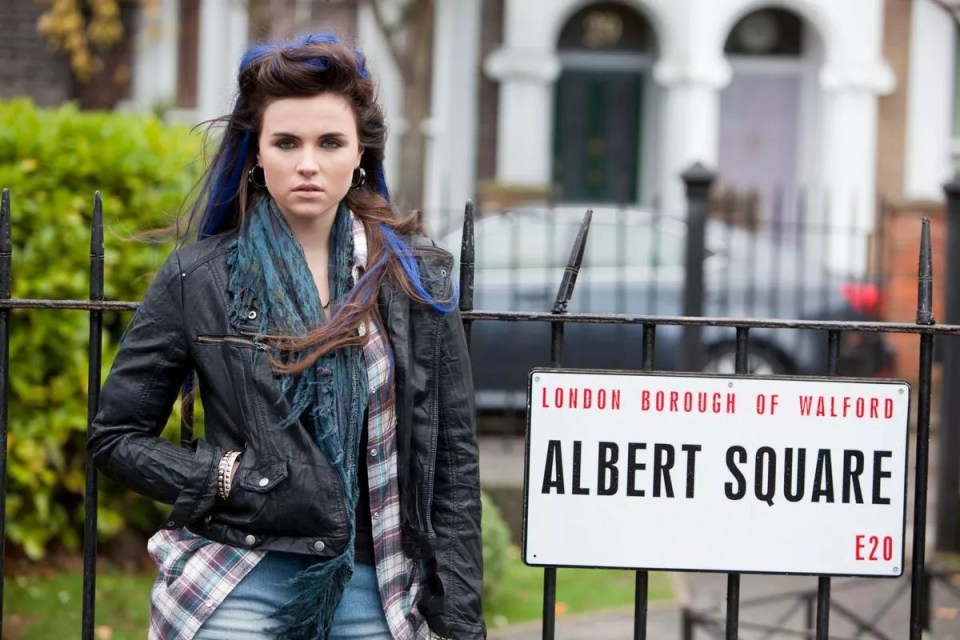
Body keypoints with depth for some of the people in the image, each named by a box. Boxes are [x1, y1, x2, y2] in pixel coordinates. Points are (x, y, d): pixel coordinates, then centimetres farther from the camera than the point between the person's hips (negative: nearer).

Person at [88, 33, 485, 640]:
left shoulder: (418, 278, 3)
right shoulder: (198, 278, -1)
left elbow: (450, 461, 5)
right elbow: (116, 435, 5)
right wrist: (227, 477, -10)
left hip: (372, 589, 1)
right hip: (237, 587, -1)